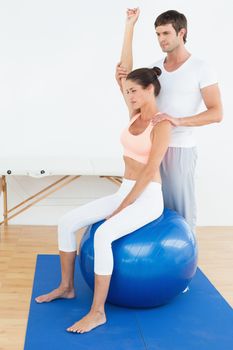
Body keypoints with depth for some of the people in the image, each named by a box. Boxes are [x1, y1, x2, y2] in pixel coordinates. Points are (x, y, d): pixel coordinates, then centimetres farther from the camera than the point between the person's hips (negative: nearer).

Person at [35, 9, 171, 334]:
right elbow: (124, 70, 8)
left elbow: (150, 171, -19)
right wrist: (130, 26, 8)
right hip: (125, 192, 8)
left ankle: (97, 312, -22)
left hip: (147, 199, -8)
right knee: (67, 222, -5)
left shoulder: (162, 124, -14)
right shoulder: (136, 115, 9)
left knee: (102, 235, -32)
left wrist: (121, 208, -18)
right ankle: (66, 286, 9)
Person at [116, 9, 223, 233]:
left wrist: (178, 121, -28)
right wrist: (123, 83, -6)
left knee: (182, 205, 3)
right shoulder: (155, 68, 7)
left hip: (180, 148, -5)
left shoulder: (200, 68, -9)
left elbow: (216, 113, -15)